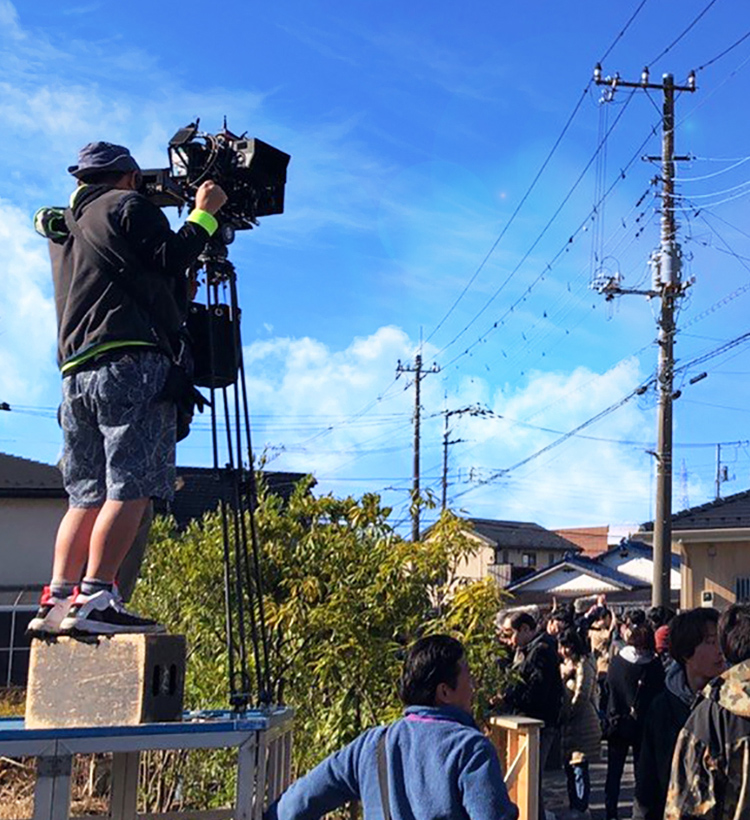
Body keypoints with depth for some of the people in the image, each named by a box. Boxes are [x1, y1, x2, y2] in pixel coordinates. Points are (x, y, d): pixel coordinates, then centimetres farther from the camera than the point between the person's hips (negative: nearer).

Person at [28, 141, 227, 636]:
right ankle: (94, 599, -19)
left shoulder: (63, 228, 29)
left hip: (76, 373, 8)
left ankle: (58, 601, 0)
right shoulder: (126, 206, 5)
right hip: (132, 364, -8)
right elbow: (172, 259, -5)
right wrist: (205, 214, 7)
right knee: (131, 487, -12)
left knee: (87, 494, 7)